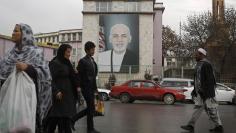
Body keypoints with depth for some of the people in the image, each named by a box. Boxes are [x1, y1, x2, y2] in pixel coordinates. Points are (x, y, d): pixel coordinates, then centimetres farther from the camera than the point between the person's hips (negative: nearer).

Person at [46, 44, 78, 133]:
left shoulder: (66, 63, 15)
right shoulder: (55, 63, -9)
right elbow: (51, 79, -15)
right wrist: (56, 91, -25)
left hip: (68, 95, 8)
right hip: (60, 94, -8)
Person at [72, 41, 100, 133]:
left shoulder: (92, 61, 15)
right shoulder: (82, 61, -10)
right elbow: (80, 76, -13)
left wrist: (95, 87, 15)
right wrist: (82, 87, -16)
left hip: (91, 88, 8)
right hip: (86, 88, -8)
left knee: (90, 108, 12)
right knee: (91, 108, -3)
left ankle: (73, 119, 24)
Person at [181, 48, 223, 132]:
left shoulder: (206, 64, -14)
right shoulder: (199, 64, 16)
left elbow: (210, 79, -19)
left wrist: (207, 91, -23)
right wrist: (195, 90, 19)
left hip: (207, 91, -9)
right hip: (200, 91, 9)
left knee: (211, 109, 0)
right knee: (199, 107, 5)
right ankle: (191, 126, 3)